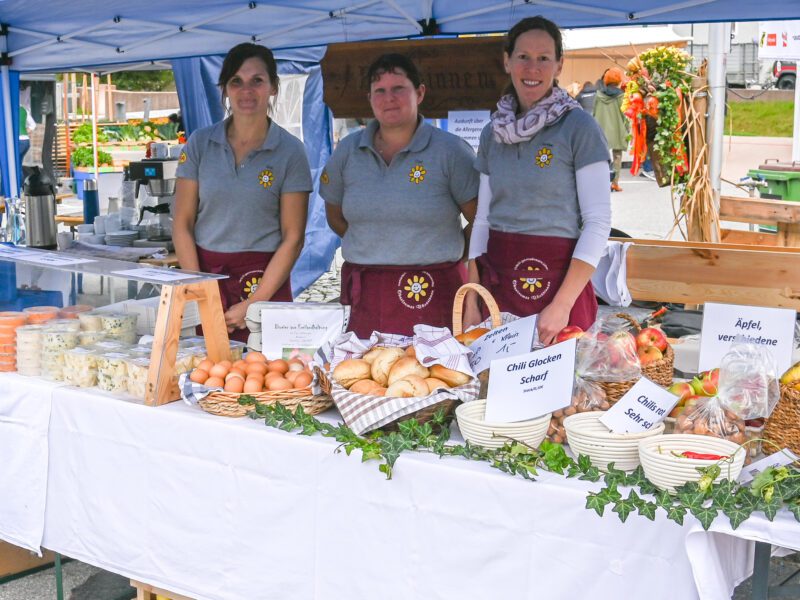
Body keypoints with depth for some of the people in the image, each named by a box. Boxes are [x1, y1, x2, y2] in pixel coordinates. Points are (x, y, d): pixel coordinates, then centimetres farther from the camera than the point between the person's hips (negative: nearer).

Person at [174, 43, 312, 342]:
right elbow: (182, 224, 3)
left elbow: (292, 238, -4)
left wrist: (253, 304, -11)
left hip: (265, 281, -2)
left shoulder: (290, 151, -2)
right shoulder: (200, 143, 4)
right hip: (205, 274, 2)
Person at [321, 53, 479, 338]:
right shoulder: (348, 151, 9)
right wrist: (374, 251, 13)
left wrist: (447, 258, 4)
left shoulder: (451, 151, -2)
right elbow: (335, 217, 20)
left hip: (432, 295, -3)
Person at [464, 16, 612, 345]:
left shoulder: (579, 127, -6)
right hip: (498, 279, 4)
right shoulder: (492, 133, 9)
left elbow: (598, 222, -9)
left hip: (557, 278, -4)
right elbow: (483, 219, 12)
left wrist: (562, 305, -16)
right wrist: (471, 303, 4)